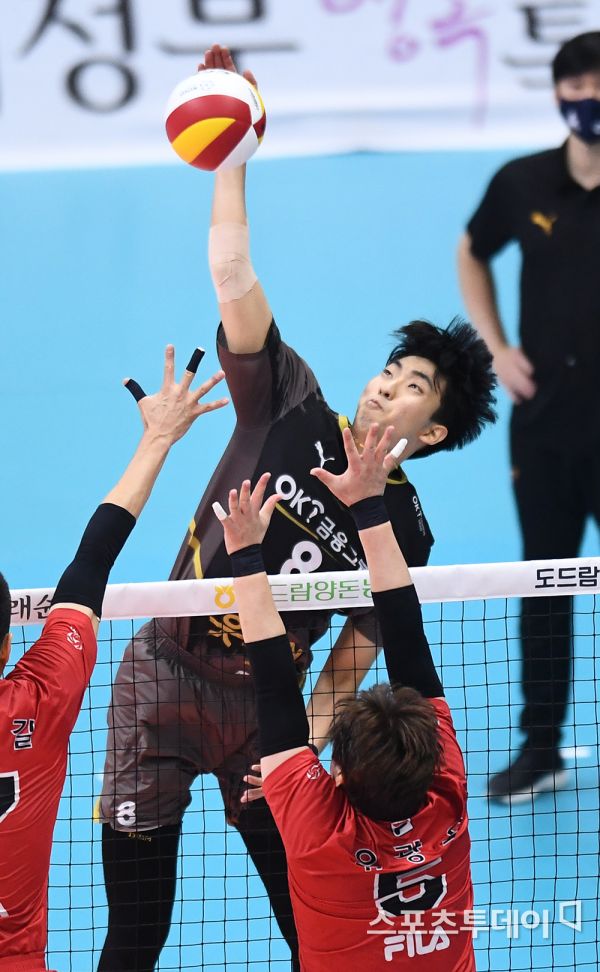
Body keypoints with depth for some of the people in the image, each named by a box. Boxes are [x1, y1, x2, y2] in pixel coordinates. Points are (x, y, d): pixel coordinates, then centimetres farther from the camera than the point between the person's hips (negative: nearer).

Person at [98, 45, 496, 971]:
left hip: (264, 707, 0)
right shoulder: (292, 411, -2)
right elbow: (234, 277, -10)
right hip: (164, 676, 0)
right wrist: (233, 152, -17)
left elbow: (353, 656, 2)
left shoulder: (402, 531, -1)